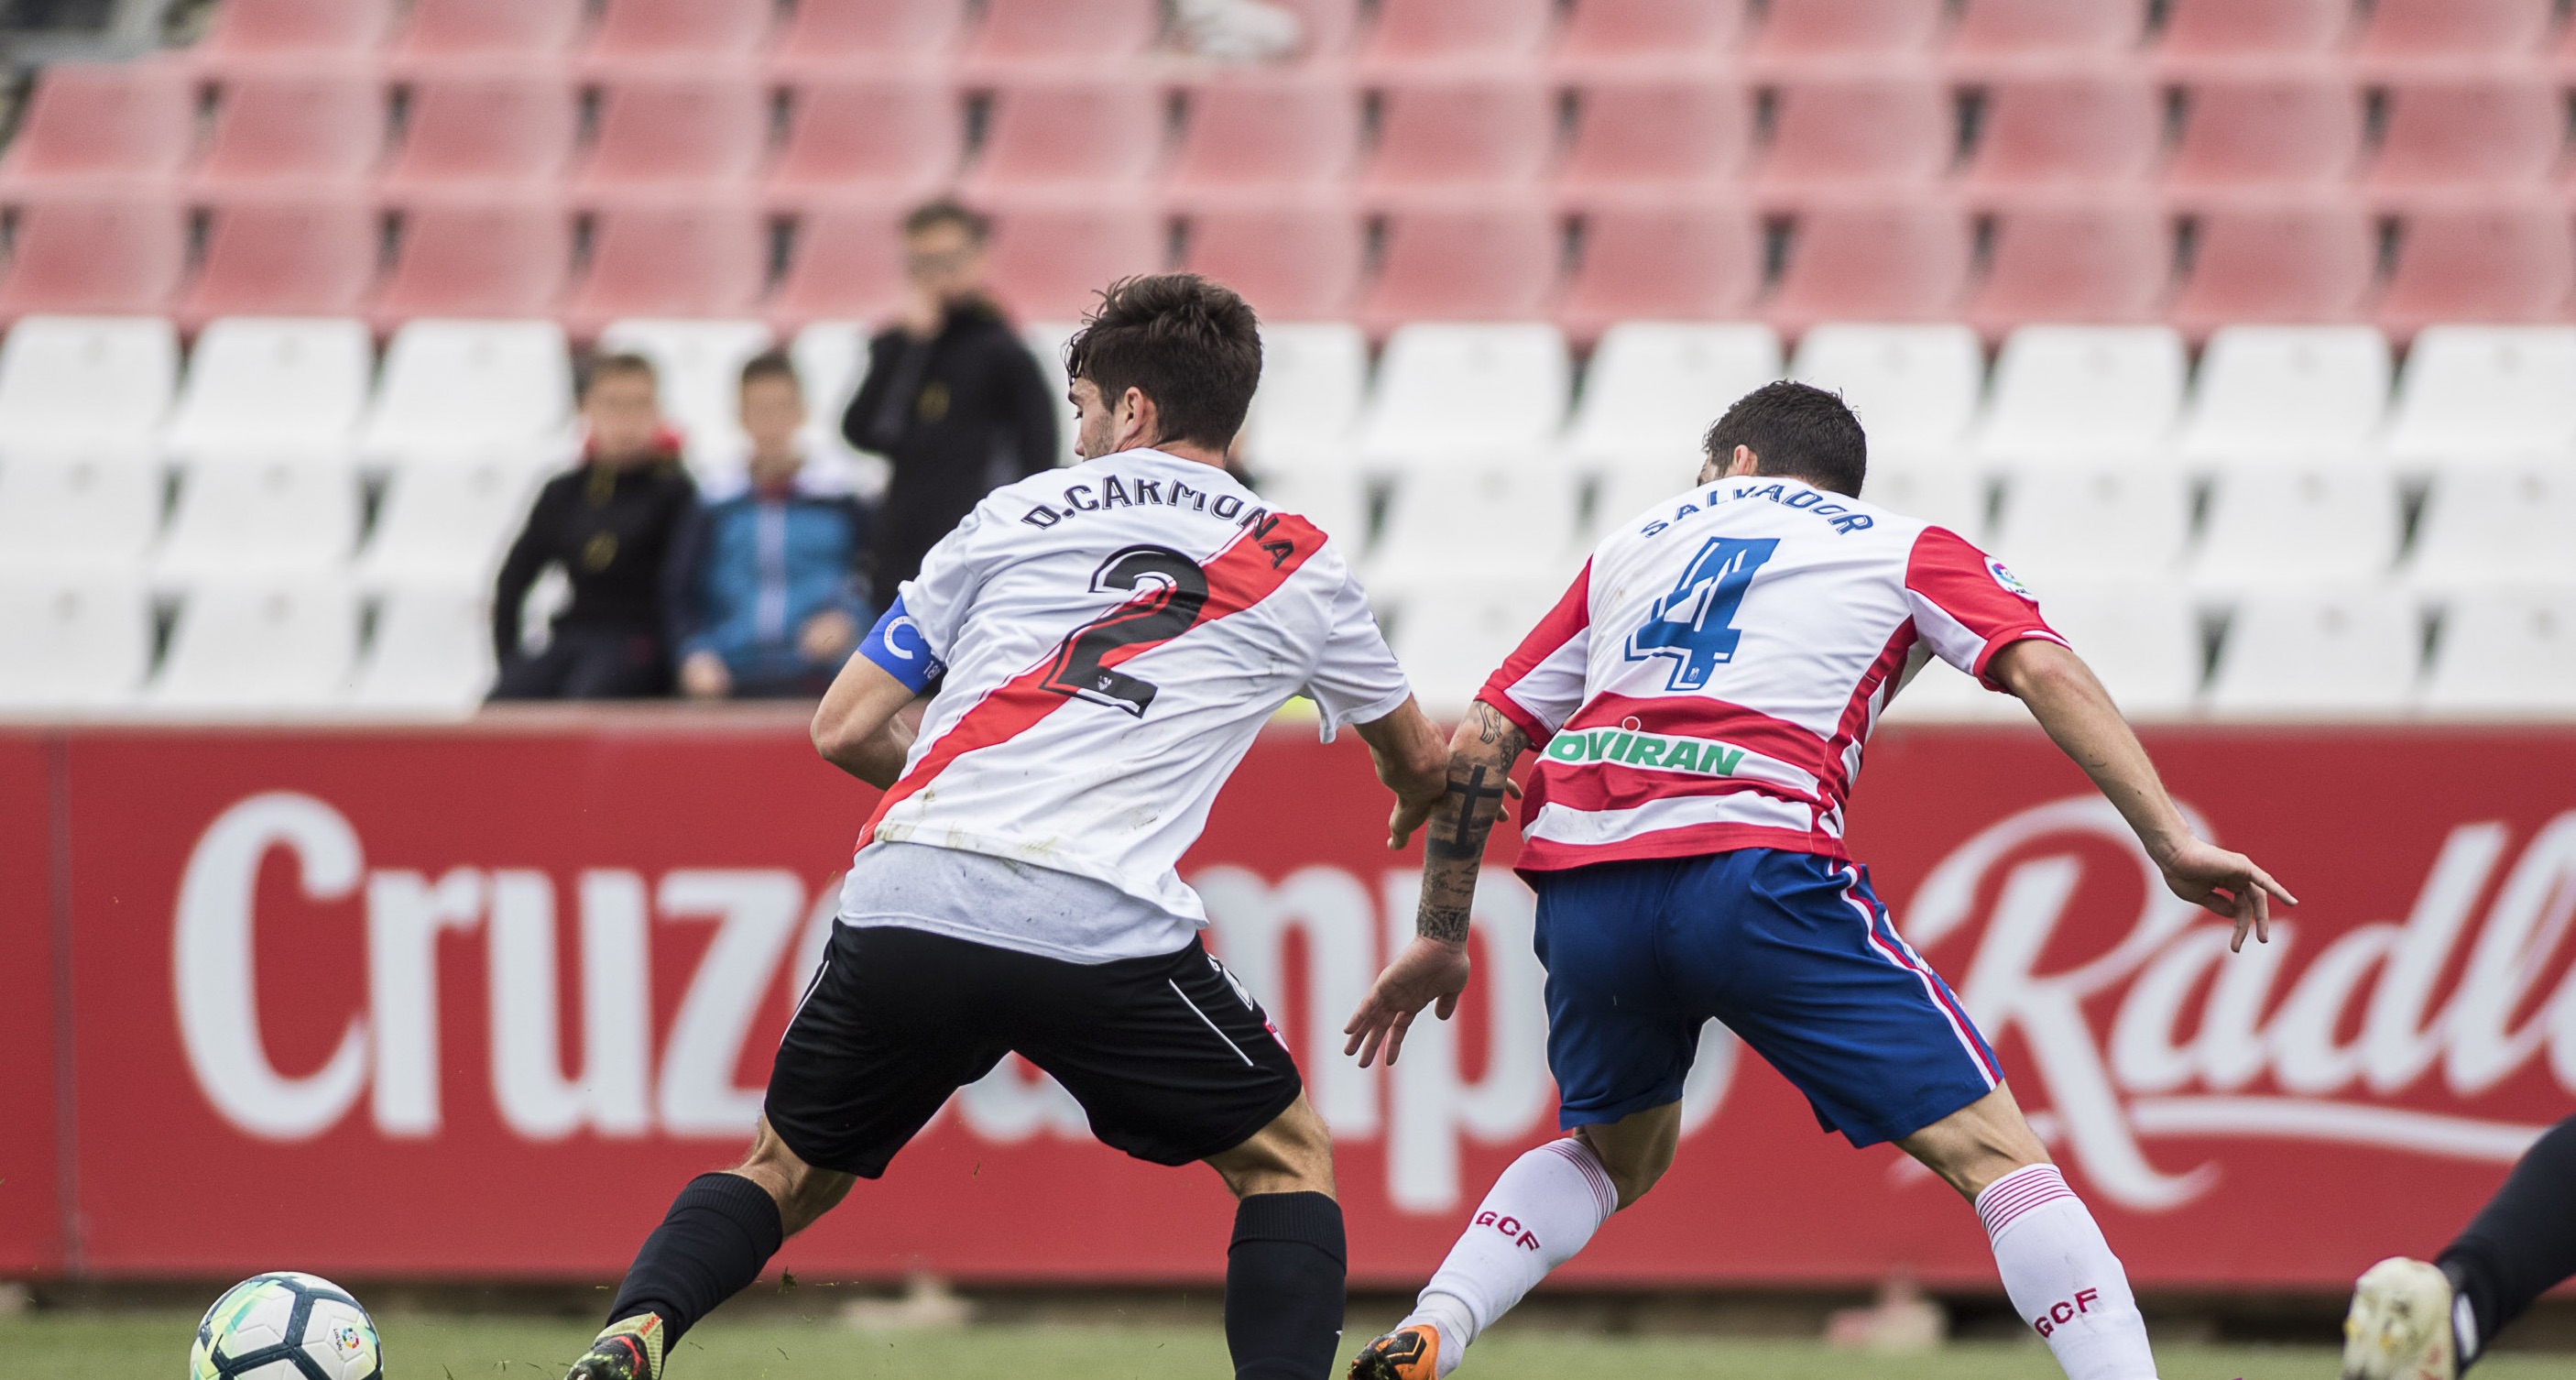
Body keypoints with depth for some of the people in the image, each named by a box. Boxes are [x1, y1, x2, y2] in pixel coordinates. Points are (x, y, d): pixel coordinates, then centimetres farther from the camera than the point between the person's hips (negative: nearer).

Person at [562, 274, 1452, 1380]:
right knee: (1286, 1163, 19)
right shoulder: (1299, 570, 18)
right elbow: (1420, 766, 36)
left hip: (906, 903, 2)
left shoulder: (1017, 514, 18)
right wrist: (1426, 806, 61)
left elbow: (845, 729, 18)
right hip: (1105, 930, -2)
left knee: (785, 1173, 21)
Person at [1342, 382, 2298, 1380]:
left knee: (1616, 1157, 30)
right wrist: (2169, 839, -2)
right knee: (1994, 1150, -1)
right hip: (1755, 867, -4)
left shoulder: (1635, 543, 30)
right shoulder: (1904, 549, 21)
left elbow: (1478, 744, 26)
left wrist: (1440, 935, 34)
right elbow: (2042, 669, 3)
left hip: (1579, 882, 4)